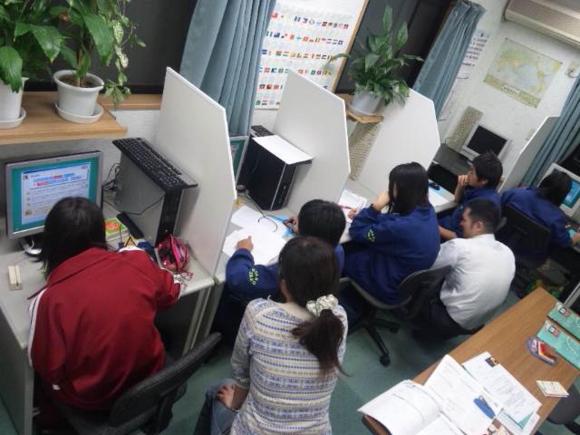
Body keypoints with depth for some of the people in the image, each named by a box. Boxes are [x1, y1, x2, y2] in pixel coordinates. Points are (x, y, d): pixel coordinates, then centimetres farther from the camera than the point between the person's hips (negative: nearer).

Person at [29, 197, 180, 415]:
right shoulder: (138, 260, -18)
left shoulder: (52, 300, -26)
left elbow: (48, 368, -12)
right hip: (150, 375, 3)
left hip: (91, 397, -3)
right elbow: (170, 294, 1)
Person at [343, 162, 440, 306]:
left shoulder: (401, 226, -36)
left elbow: (357, 232, -21)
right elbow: (390, 221, 7)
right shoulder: (427, 210, -9)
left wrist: (375, 207, -20)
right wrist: (364, 215, -2)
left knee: (341, 254, 9)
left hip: (391, 288, -8)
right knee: (355, 246, 15)